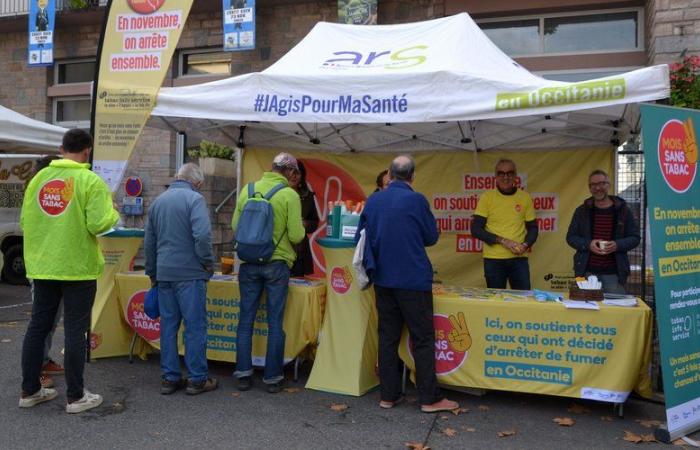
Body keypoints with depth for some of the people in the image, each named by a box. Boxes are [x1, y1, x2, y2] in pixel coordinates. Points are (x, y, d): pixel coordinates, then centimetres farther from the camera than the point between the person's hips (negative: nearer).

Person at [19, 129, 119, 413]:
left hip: (42, 266, 5)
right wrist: (112, 212, 1)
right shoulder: (90, 181, -11)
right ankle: (76, 396, 10)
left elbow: (24, 221, 8)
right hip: (77, 267, -5)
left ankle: (29, 391, 24)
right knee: (75, 331, 2)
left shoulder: (39, 178, 5)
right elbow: (98, 224, -19)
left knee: (38, 326, 14)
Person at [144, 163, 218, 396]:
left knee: (168, 325, 11)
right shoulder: (195, 198, -8)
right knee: (195, 326, 1)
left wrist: (152, 272, 28)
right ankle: (197, 379, 8)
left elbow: (149, 241, 19)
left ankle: (169, 378, 17)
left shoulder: (158, 200, 14)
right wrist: (208, 263, -7)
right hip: (189, 273, -6)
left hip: (164, 273, 6)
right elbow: (202, 235, -22)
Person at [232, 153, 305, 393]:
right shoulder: (290, 195, -9)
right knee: (275, 321, 7)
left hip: (249, 262, 3)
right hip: (277, 263, -3)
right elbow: (296, 235, -12)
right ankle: (273, 377, 13)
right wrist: (300, 229, 10)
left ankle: (243, 374, 15)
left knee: (246, 319, 11)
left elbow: (235, 225, 4)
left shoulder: (248, 189, 1)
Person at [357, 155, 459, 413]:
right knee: (423, 339, 3)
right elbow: (432, 237, -1)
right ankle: (429, 398, 8)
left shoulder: (373, 201, 3)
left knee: (388, 337, 11)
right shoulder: (416, 200, -11)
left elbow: (360, 237, 10)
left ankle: (388, 395, 17)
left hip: (383, 279, 5)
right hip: (414, 280, -5)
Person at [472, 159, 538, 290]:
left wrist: (525, 245, -10)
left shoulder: (525, 198, 4)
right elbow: (476, 229, -5)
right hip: (493, 260, -1)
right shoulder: (487, 197, -2)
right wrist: (502, 241, -14)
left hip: (519, 259, 2)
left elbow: (532, 228, 10)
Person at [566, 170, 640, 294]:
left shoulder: (622, 210, 5)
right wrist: (588, 244, -11)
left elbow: (635, 238, 5)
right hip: (587, 272, 1)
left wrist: (617, 245, -14)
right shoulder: (582, 211, 7)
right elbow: (571, 237, 7)